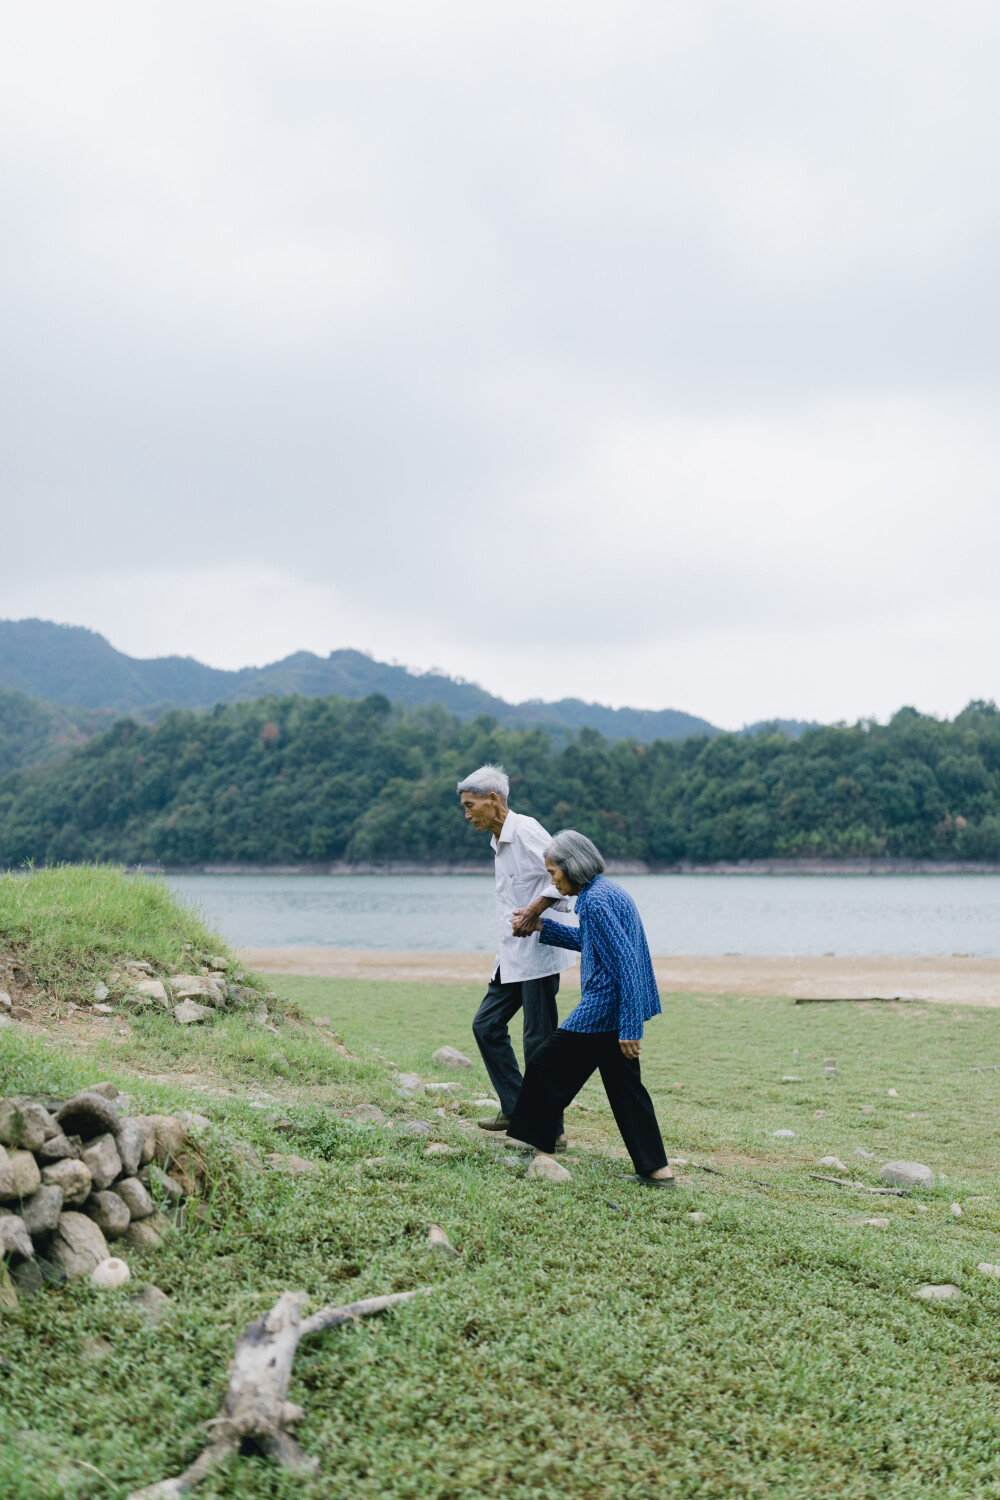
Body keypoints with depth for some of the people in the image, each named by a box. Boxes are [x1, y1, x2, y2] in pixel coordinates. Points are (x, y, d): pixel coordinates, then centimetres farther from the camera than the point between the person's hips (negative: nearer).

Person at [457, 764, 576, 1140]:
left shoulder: (525, 830, -14)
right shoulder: (499, 842, 16)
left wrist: (536, 908, -30)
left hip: (537, 954, -10)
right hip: (512, 957, 10)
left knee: (539, 1041, -5)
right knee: (487, 1025, 12)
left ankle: (551, 1133, 2)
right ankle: (515, 1109, 21)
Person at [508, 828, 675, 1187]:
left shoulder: (595, 900, -18)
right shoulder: (611, 891, 13)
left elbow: (625, 962, -23)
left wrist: (629, 1027, -23)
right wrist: (543, 926, 30)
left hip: (601, 1009, -10)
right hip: (621, 1011, 10)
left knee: (545, 1068, 5)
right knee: (625, 1086, 13)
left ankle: (539, 1147, 15)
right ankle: (656, 1169, 11)